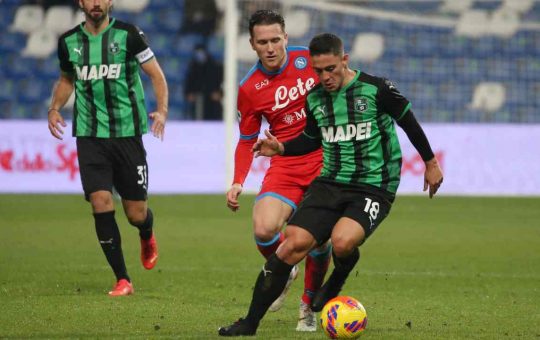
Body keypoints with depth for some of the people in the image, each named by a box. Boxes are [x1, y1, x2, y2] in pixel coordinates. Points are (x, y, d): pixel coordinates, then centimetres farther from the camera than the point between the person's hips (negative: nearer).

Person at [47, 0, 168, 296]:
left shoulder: (128, 35, -5)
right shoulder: (68, 42, 5)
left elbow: (156, 74, -1)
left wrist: (162, 110, -16)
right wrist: (54, 108, 6)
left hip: (127, 133, -2)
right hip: (89, 137, 2)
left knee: (136, 213, 3)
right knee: (101, 203, -14)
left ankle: (147, 238, 42)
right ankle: (122, 280, -5)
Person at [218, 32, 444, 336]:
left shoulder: (376, 90, -9)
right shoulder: (315, 98, 7)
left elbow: (409, 123, 4)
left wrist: (431, 163, 12)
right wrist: (282, 149, 5)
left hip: (373, 188, -4)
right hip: (331, 183, 4)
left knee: (342, 241, -32)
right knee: (294, 243, -13)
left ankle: (336, 282, 6)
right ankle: (250, 322, -6)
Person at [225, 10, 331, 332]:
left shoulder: (309, 59, -4)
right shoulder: (250, 88, -2)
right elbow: (247, 140, 8)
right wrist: (238, 183, -5)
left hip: (326, 161, 0)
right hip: (285, 166, 1)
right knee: (264, 230, -22)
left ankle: (309, 305, 15)